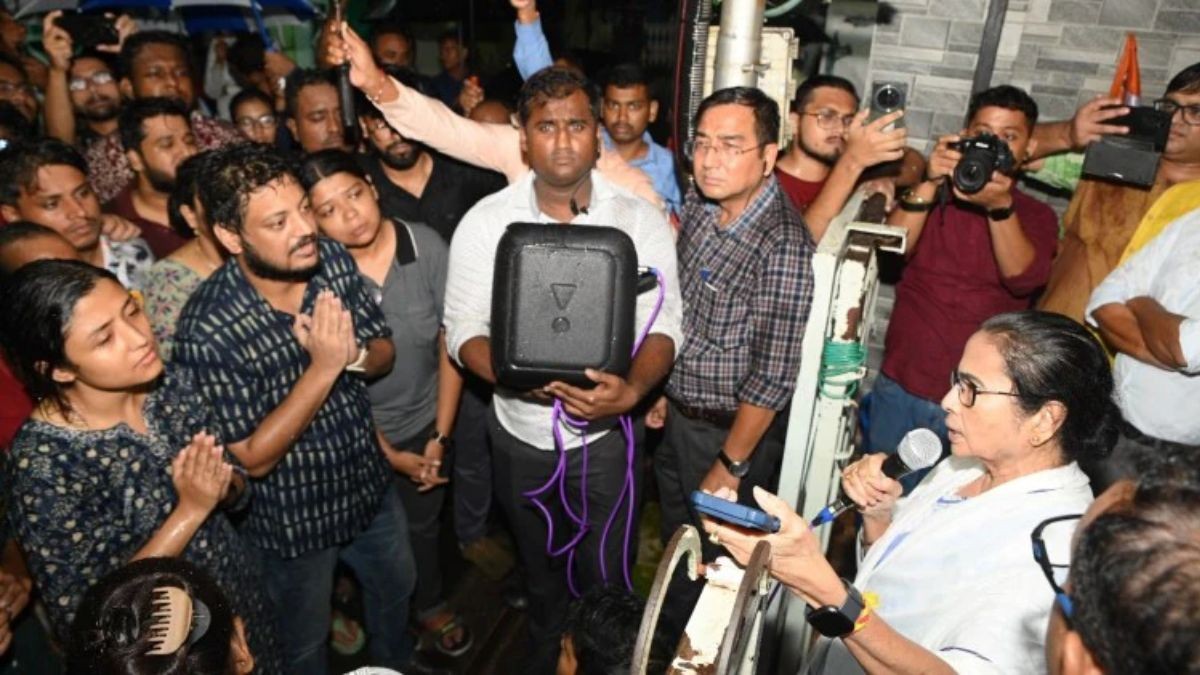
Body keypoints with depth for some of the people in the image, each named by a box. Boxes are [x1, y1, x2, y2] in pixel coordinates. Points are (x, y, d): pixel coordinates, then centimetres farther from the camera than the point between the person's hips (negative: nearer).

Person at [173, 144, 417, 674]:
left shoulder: (333, 261, -16)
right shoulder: (206, 331, -30)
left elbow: (384, 352, -3)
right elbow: (252, 459, -24)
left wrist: (355, 355, -27)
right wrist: (324, 366, -33)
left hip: (371, 485, 5)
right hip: (293, 521, -5)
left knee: (396, 589, 31)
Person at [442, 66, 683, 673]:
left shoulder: (640, 219, -9)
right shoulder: (485, 222, -9)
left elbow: (661, 324, -12)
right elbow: (463, 328, -9)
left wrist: (633, 389, -33)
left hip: (606, 431, -1)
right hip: (519, 432, 1)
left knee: (607, 574, 16)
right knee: (538, 567, 25)